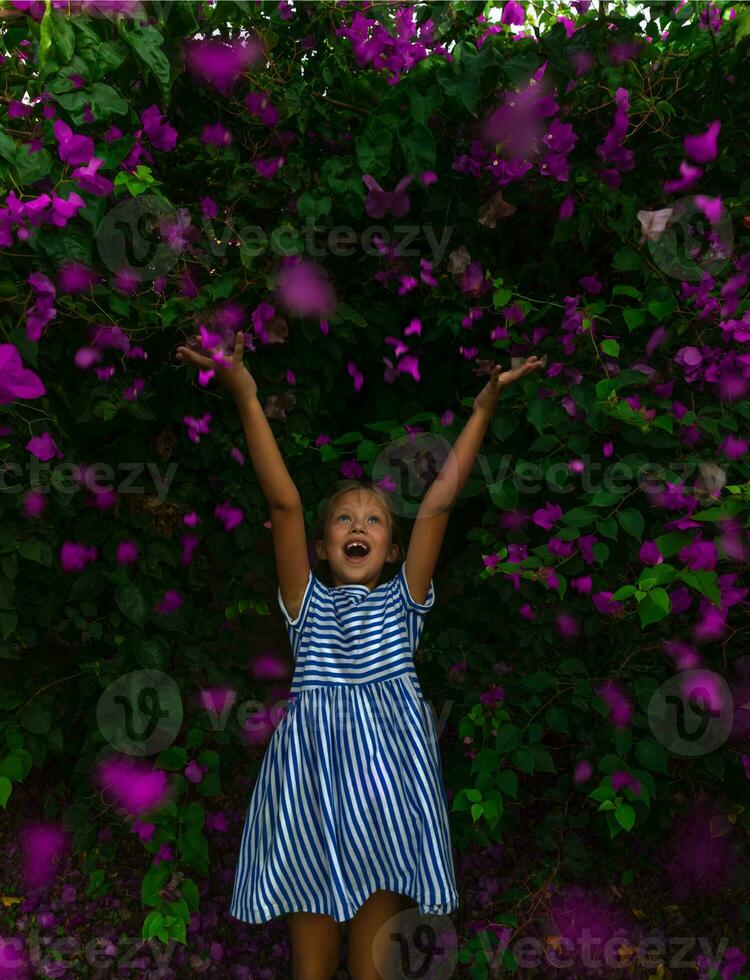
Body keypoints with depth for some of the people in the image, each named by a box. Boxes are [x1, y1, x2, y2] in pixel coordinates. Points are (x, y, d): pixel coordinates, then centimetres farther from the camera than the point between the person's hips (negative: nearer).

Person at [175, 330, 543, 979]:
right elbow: (284, 503, -3)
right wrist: (246, 398, -11)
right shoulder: (307, 602, 8)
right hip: (312, 782, 0)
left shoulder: (402, 599, 10)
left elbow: (440, 500, 2)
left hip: (388, 781, 0)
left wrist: (485, 406, -3)